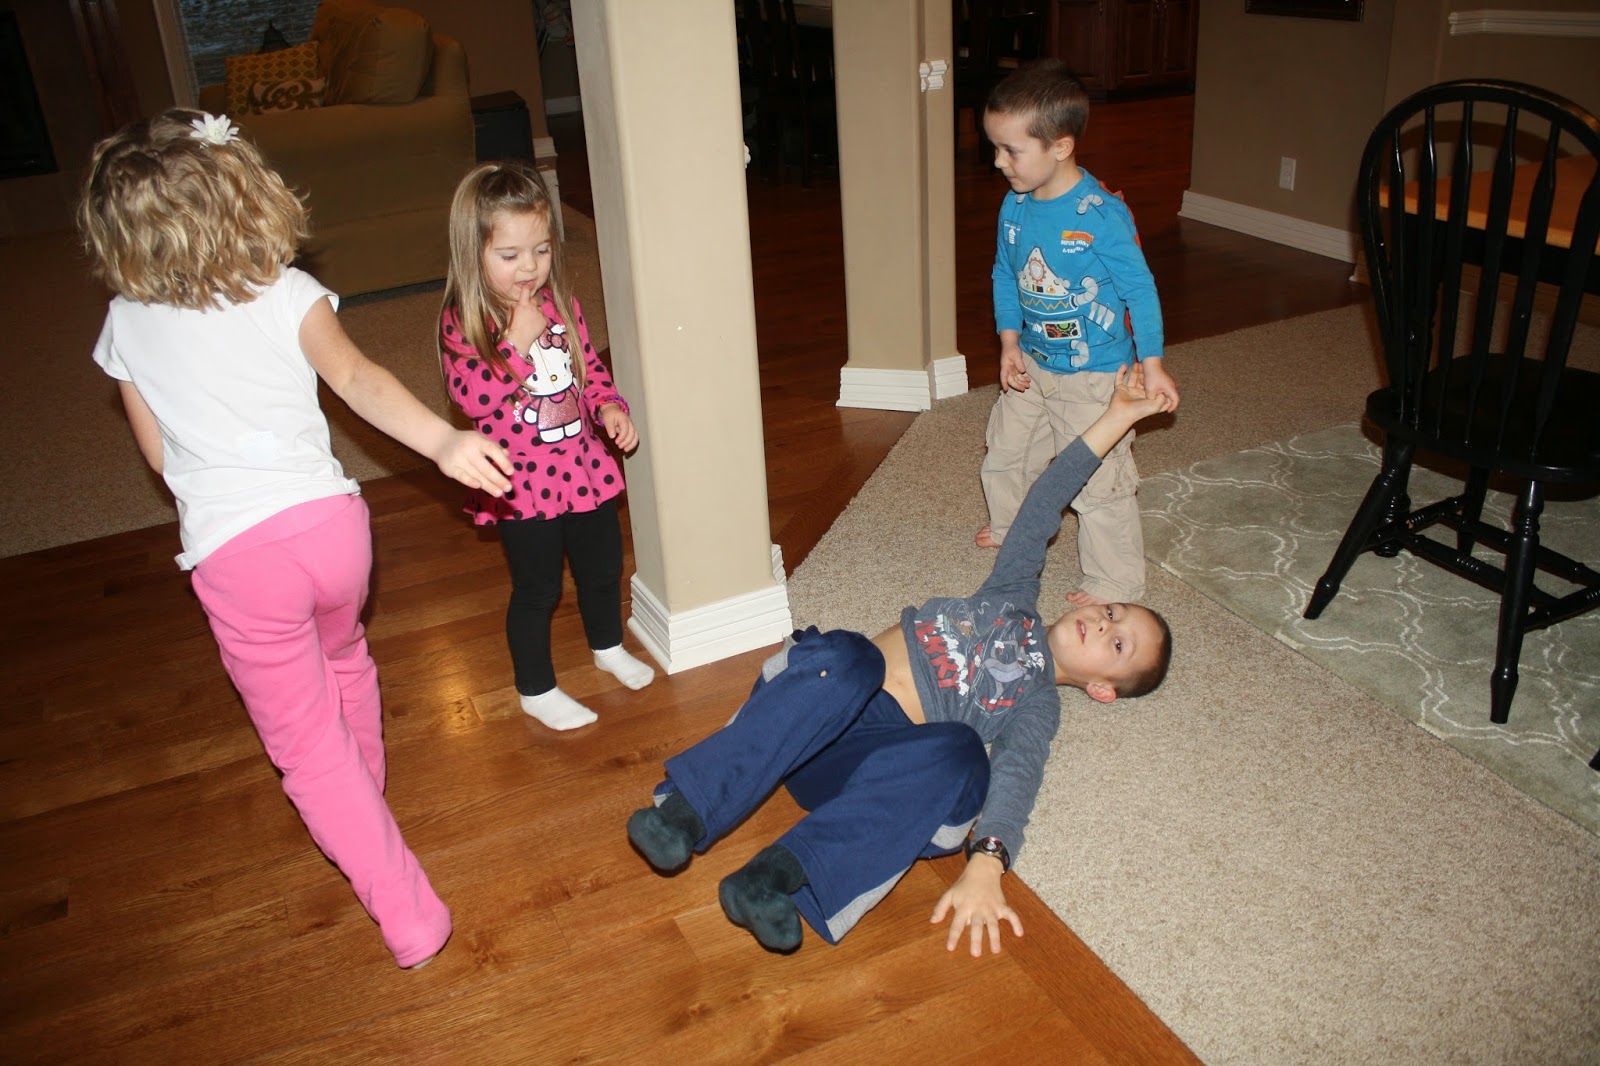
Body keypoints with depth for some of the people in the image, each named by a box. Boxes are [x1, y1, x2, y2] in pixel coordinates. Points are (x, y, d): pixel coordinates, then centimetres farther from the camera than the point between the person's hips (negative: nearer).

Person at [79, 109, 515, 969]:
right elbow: (355, 376, -21)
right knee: (343, 658, 33)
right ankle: (364, 793, 59)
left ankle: (408, 913, 10)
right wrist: (443, 442, -34)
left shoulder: (126, 324, 3)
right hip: (328, 519, 2)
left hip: (234, 555, -2)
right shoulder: (288, 294, -2)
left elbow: (159, 453, 10)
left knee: (307, 742, 9)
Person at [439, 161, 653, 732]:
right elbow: (474, 397, -26)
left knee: (602, 565, 22)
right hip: (523, 485, -6)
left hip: (585, 466, 6)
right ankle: (537, 690, 28)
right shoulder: (464, 321, -16)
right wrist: (519, 341, -30)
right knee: (537, 588, 7)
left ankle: (608, 647, 49)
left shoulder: (560, 302, 1)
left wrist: (610, 407, -5)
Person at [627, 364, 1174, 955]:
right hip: (822, 693, 3)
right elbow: (1045, 501, 21)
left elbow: (1014, 778, -9)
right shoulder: (1016, 599, 25)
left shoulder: (1038, 706, 11)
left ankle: (779, 875, -46)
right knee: (849, 658, -35)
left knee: (963, 756, -36)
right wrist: (1117, 418, 24)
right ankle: (684, 812, -45)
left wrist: (987, 863, -29)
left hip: (873, 746, -3)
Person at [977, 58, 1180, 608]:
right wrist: (1010, 344, 3)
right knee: (1004, 450, 23)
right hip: (1033, 365, 7)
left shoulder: (1102, 215, -23)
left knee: (1099, 481, -1)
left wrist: (1152, 365, -15)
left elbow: (1139, 287, -17)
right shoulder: (1015, 206, -3)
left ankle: (1116, 584, 16)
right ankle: (1010, 527, 50)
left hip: (1095, 376, -7)